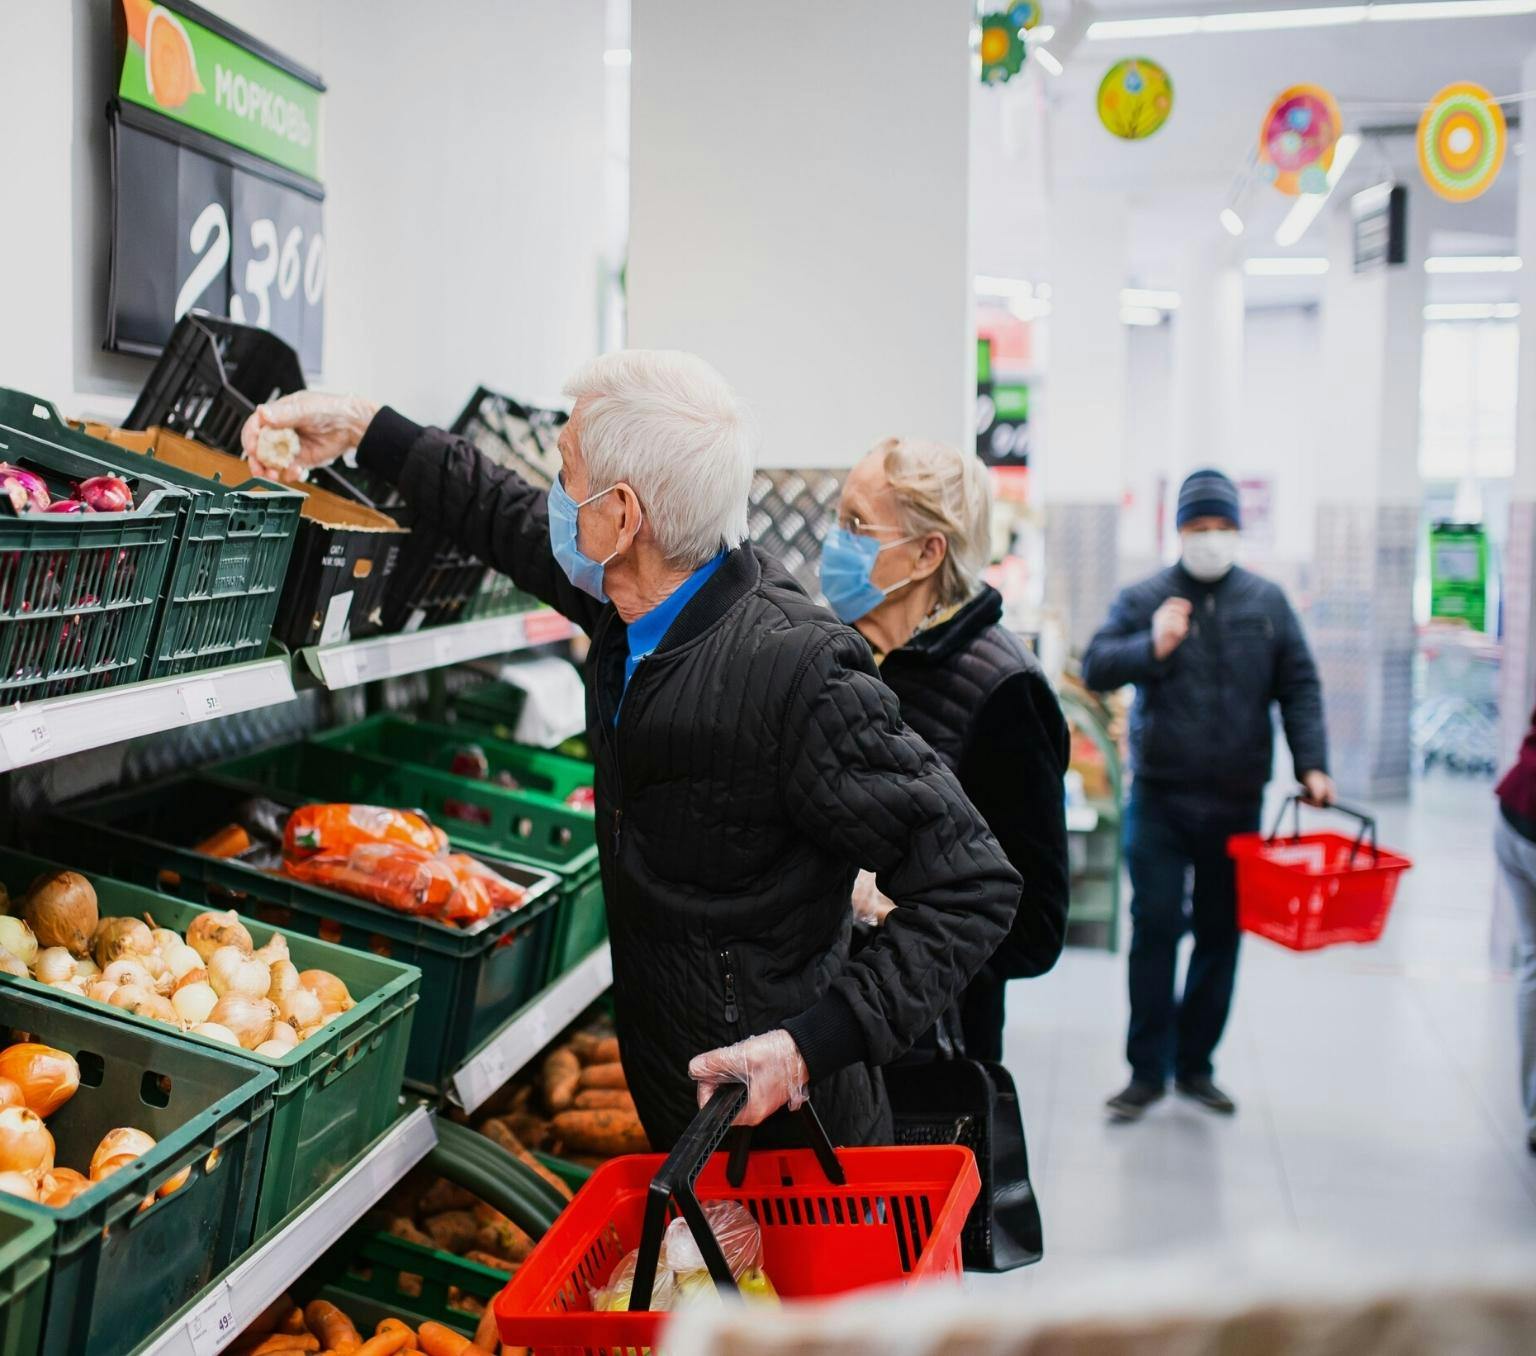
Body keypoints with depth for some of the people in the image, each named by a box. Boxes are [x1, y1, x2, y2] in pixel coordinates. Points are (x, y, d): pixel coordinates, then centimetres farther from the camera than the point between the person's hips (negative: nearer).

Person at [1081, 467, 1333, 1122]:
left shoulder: (1266, 601, 7)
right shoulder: (1144, 598, 2)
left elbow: (1299, 687, 7)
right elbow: (1095, 667, -3)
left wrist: (1312, 764, -4)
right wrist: (1151, 647, -20)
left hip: (1237, 800, 2)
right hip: (1160, 797, -2)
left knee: (1221, 933, 8)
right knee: (1155, 928, -4)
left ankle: (1195, 1063, 21)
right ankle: (1148, 1069, 5)